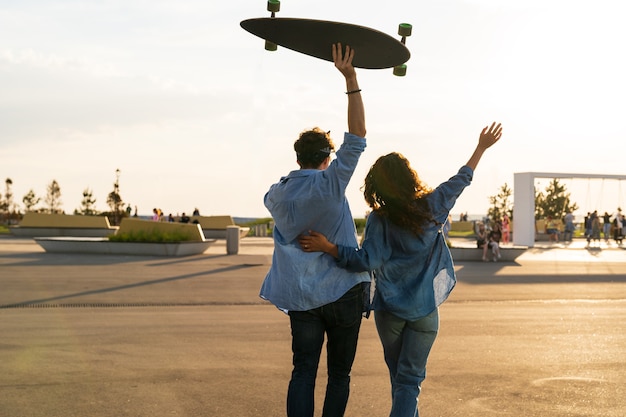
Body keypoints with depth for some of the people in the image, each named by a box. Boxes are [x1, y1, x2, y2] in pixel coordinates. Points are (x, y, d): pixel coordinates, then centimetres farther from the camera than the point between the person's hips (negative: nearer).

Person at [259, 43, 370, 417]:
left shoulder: (277, 194, 0)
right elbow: (357, 135, -14)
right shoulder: (330, 184, -13)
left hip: (300, 297, 4)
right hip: (343, 292, -3)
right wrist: (350, 78, -12)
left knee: (303, 372, 5)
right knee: (339, 374, 7)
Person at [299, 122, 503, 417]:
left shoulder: (379, 220, -15)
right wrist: (481, 148, 18)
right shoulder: (432, 207, -8)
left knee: (398, 376, 20)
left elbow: (367, 260, -24)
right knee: (410, 379, 1)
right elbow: (461, 180, 6)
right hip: (425, 310, 0)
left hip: (389, 309, 0)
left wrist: (328, 247, -24)